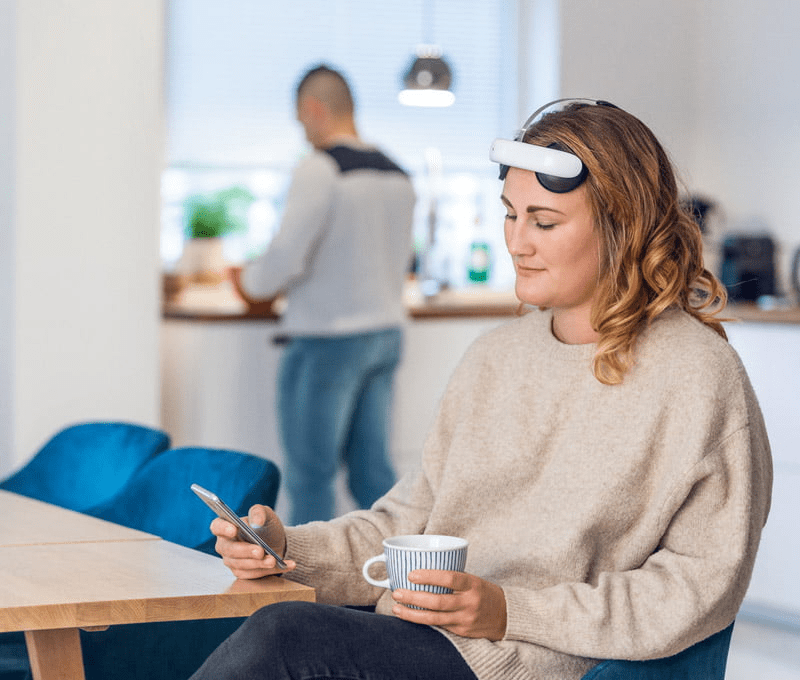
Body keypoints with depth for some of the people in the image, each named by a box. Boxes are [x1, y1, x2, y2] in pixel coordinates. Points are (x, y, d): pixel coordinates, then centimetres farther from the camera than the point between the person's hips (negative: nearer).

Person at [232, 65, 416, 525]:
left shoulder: (321, 168, -14)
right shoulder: (398, 175, 9)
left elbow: (287, 256, -20)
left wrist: (252, 285, 1)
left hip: (326, 338, -7)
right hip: (386, 331, 7)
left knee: (310, 474, 1)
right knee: (373, 469, 10)